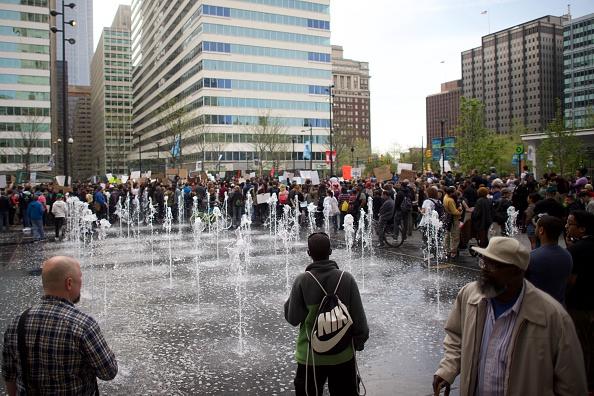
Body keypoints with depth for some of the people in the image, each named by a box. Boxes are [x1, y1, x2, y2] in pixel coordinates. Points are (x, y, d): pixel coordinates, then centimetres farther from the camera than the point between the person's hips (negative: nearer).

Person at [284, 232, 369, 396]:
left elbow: (293, 319, -9)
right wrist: (359, 342, 9)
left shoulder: (302, 281, -15)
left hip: (311, 356, -1)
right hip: (343, 355, 1)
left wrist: (289, 301, 8)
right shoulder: (346, 279, -11)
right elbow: (359, 318, -7)